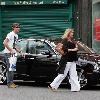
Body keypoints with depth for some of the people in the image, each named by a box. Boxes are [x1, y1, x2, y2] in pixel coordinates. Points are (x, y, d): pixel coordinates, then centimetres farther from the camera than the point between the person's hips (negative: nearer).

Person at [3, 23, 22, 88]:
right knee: (10, 68, -8)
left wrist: (19, 51, 11)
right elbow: (5, 43, -19)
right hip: (8, 53, -9)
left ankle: (11, 82, 18)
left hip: (13, 53, 9)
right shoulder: (10, 34, -12)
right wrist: (11, 50, -20)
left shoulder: (16, 35, 15)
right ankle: (9, 83, -3)